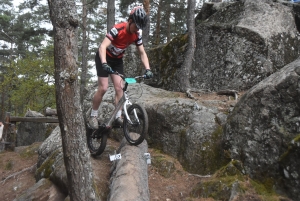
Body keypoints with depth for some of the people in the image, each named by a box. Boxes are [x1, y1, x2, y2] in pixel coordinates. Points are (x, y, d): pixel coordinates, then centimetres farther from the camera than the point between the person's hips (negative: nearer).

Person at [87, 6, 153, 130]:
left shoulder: (136, 35, -12)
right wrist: (104, 64, -53)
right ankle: (92, 116, 4)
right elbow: (102, 46, -37)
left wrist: (148, 69, -24)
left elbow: (142, 53, -9)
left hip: (117, 60, 6)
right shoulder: (117, 29, -30)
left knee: (119, 88, -5)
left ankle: (118, 117, 3)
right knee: (103, 88, -11)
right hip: (104, 58, -5)